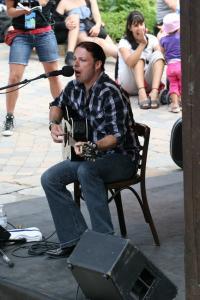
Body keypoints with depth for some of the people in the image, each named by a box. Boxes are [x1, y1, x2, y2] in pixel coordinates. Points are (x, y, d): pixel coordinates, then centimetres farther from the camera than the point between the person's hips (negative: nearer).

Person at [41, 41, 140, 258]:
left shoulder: (110, 94, -22)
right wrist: (54, 124, 6)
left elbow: (117, 136, -27)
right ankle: (74, 239, -8)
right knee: (50, 179, -9)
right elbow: (58, 104, 26)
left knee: (86, 171, -37)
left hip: (122, 157, -8)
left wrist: (93, 146, -44)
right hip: (92, 156, 8)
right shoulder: (74, 88, 3)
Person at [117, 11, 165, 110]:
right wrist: (142, 44, -31)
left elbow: (160, 58, -13)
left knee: (157, 54, -20)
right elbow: (130, 62, -27)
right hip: (129, 85, -3)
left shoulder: (152, 39, 4)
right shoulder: (124, 42, -7)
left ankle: (154, 92, -41)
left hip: (148, 82, 3)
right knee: (140, 56, -25)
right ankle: (141, 93, -46)